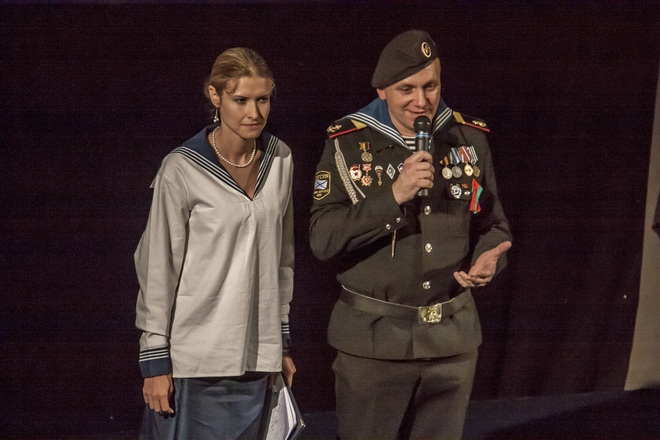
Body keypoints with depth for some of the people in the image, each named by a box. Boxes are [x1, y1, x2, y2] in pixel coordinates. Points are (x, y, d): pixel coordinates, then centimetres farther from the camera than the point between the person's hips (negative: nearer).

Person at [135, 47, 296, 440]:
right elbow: (158, 267, -8)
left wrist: (282, 341, 16)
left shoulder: (280, 160, 5)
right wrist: (155, 360, -7)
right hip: (195, 358, -5)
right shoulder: (183, 170, -11)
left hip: (255, 356, 5)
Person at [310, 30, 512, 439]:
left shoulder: (470, 138, 4)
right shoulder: (349, 144, -6)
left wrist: (489, 259, -9)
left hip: (452, 339, 3)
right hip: (373, 338, -3)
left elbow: (493, 225, 14)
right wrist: (395, 195, -23)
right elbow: (323, 239, -14)